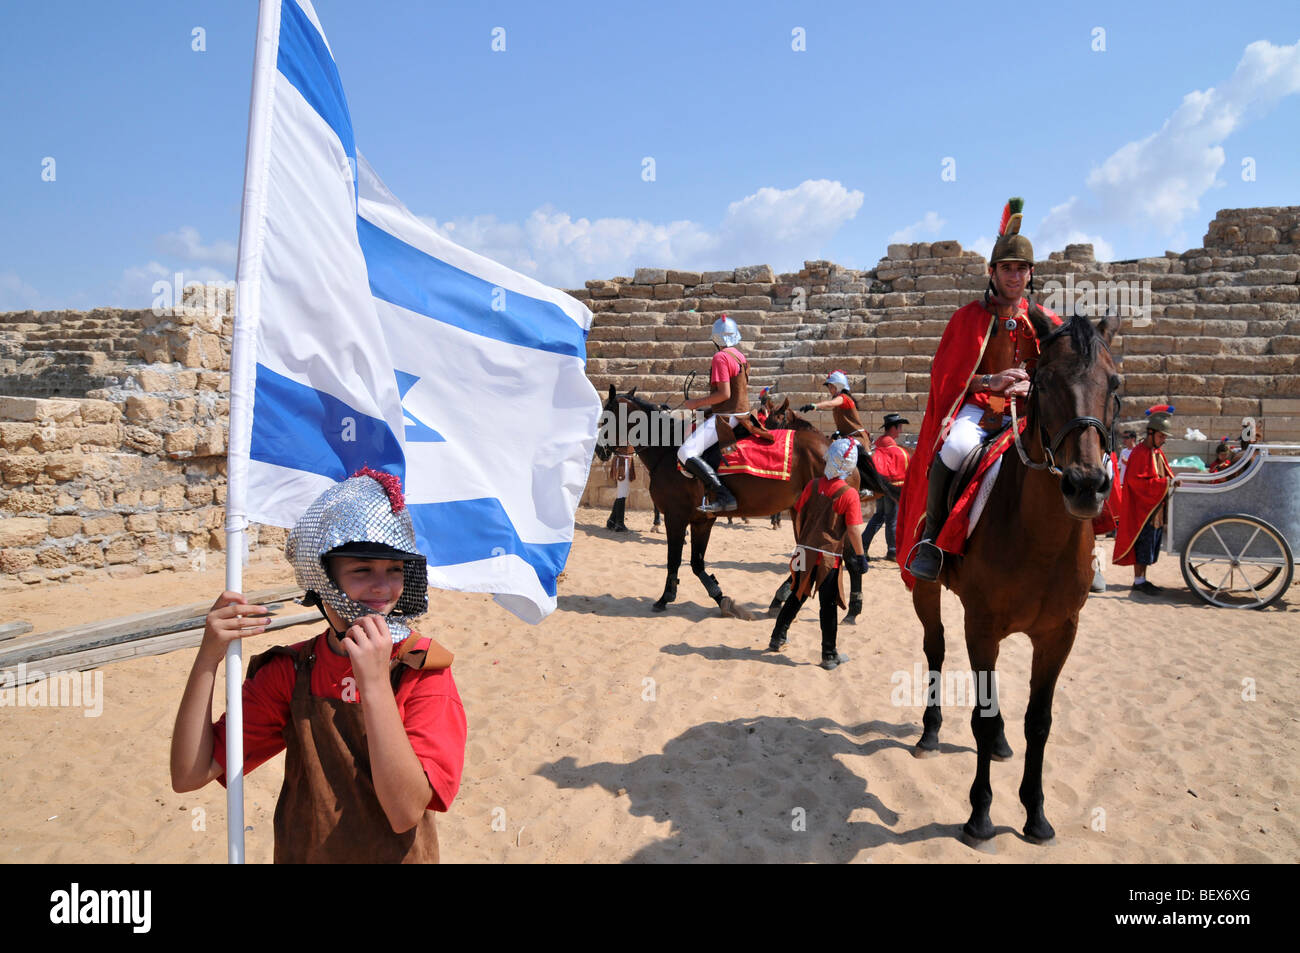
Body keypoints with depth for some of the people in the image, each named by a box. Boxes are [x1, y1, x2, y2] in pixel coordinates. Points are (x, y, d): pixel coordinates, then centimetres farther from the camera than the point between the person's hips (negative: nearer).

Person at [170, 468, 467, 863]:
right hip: (300, 854, 3)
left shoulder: (424, 671, -18)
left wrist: (376, 683, -34)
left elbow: (406, 812, -27)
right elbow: (189, 775, -12)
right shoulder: (289, 672, -8)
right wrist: (209, 656, -22)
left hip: (398, 855, -2)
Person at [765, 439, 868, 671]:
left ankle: (778, 638, 30)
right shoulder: (849, 494, -13)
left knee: (796, 597, 20)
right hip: (829, 557, -4)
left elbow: (798, 517, 8)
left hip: (805, 551, 4)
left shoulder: (813, 485, 0)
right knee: (828, 605, 5)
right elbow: (854, 530, -14)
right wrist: (859, 555, -2)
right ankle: (829, 656, 13)